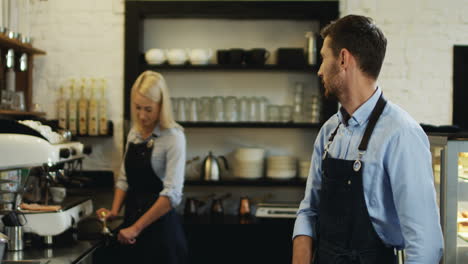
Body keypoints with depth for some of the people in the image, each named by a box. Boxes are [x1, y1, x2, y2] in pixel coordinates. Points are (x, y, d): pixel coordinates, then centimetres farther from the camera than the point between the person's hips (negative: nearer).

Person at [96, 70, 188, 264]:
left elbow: (172, 194, -21)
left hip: (159, 225, -6)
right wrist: (114, 211, -3)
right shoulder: (134, 133, 7)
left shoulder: (173, 137, -13)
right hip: (132, 220, 6)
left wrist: (136, 228, -21)